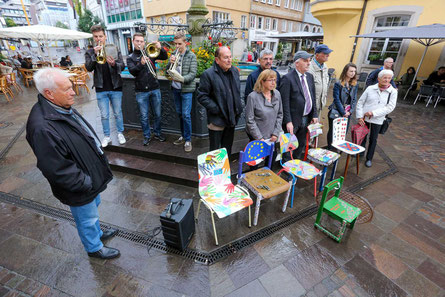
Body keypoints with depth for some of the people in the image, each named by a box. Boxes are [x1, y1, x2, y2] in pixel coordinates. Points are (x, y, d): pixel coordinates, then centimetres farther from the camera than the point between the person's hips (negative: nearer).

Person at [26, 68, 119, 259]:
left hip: (91, 179, 9)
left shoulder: (62, 108, -2)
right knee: (87, 219, 16)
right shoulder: (42, 128, -33)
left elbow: (86, 134, 11)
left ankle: (97, 233, 56)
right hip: (79, 190, -9)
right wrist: (86, 183, -19)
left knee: (94, 206, 30)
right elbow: (57, 171, -29)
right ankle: (94, 248, 42)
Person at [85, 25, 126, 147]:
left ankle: (120, 133, 22)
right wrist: (95, 54, -19)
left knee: (118, 113, 8)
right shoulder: (90, 52, 7)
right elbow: (89, 68, -8)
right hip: (101, 89, 1)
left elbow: (122, 66, -4)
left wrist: (114, 64, -24)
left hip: (115, 87, -1)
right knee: (104, 115, 5)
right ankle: (106, 136, 17)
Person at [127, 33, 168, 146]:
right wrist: (141, 64, -29)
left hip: (154, 89, 1)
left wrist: (160, 48, -19)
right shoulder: (130, 58, 5)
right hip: (141, 91, -1)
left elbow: (165, 57, 1)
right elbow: (133, 72, -11)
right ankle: (147, 136, 20)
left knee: (157, 114, 9)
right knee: (144, 116, 5)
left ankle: (157, 133, 27)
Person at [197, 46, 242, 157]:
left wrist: (239, 108, 9)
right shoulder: (208, 74, -13)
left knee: (227, 150, 21)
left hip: (232, 118, 6)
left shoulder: (235, 71, 8)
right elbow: (202, 96, -13)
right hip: (217, 120, -6)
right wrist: (216, 109, -19)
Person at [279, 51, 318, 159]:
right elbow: (285, 102, -17)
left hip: (307, 118, 7)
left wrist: (314, 114, 8)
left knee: (302, 144, 19)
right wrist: (288, 121, -21)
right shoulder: (288, 78, -14)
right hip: (293, 119, -7)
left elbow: (313, 97, 15)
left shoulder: (310, 76, 10)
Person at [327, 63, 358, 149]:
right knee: (332, 131, 5)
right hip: (336, 112, -5)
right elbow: (337, 99, -13)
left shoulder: (355, 85, 5)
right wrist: (343, 112, -12)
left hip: (347, 113, 5)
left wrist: (350, 111, -7)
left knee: (344, 131, 8)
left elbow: (354, 99, 6)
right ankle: (329, 148, 21)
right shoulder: (338, 84, -11)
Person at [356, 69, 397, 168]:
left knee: (373, 140, 10)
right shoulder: (370, 88, -3)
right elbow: (360, 102, 0)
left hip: (377, 120, 0)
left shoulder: (393, 92, -4)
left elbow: (390, 107, -11)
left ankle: (369, 158, 25)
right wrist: (359, 116, -8)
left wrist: (373, 113, -20)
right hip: (364, 118, 0)